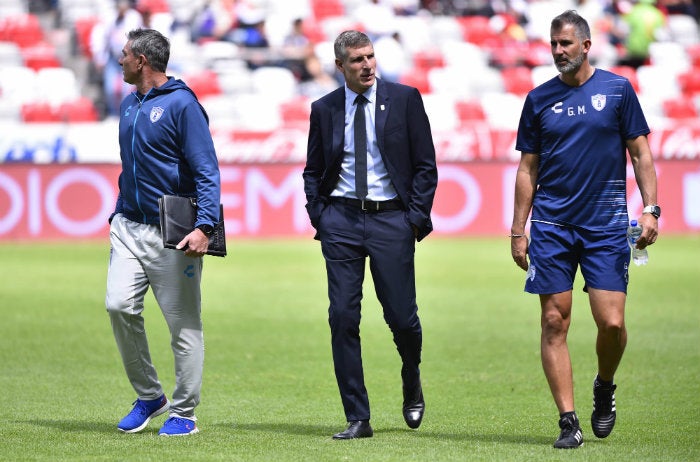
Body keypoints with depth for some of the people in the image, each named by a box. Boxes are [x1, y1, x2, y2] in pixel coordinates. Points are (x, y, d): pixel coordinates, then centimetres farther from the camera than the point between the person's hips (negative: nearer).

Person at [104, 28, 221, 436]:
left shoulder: (182, 105, -9)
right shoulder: (129, 105, 14)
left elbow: (207, 172, -14)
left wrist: (204, 226, -24)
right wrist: (118, 215, 17)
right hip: (129, 227, 7)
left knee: (184, 323, 0)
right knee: (120, 304, -9)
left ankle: (184, 414, 8)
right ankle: (149, 395, 6)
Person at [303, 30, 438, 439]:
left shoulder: (405, 99, 1)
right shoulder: (324, 109, 7)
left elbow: (426, 165, 2)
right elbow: (313, 171, 15)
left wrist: (417, 217, -5)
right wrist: (319, 217, 2)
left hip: (391, 219, -1)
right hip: (341, 219, 2)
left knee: (401, 315, 0)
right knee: (343, 318, -4)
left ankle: (412, 382, 34)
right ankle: (357, 418, 2)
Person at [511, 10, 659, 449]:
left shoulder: (617, 89, 3)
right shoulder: (539, 99, 8)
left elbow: (640, 153, 6)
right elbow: (528, 169, 11)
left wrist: (650, 208, -5)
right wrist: (518, 230, 7)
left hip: (606, 223, -2)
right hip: (551, 226, 2)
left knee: (612, 322, -8)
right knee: (555, 322, -3)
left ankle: (605, 387, 22)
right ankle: (568, 421, 1)